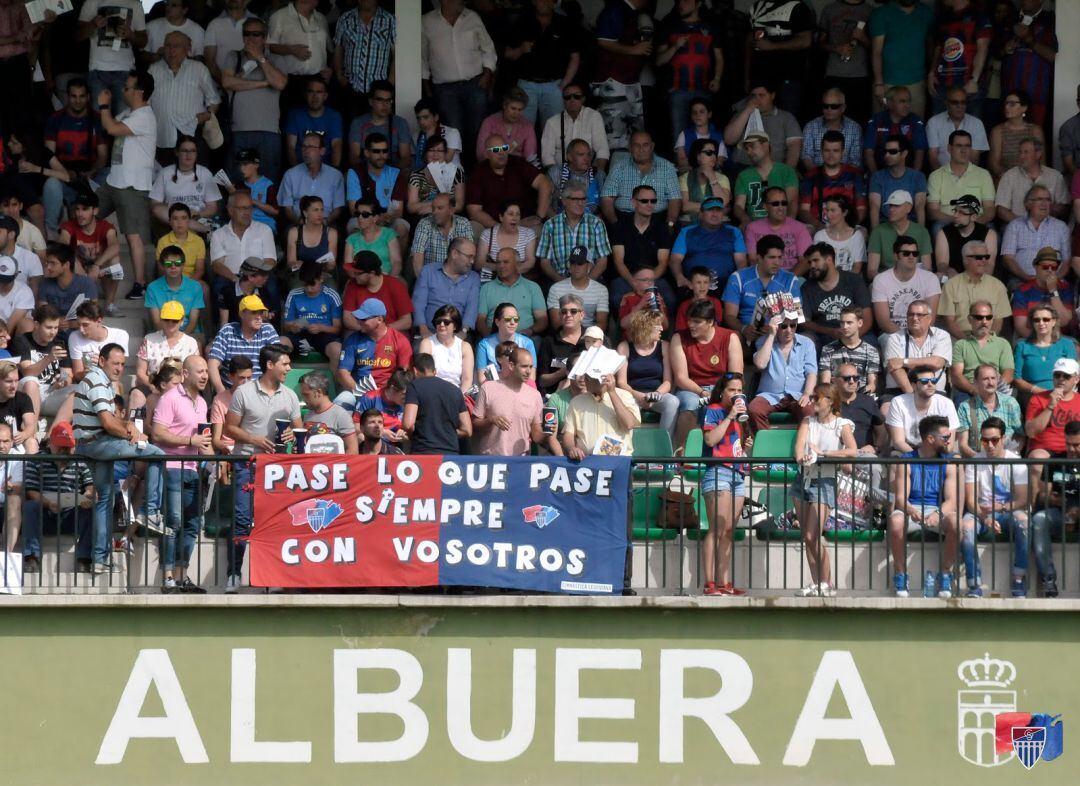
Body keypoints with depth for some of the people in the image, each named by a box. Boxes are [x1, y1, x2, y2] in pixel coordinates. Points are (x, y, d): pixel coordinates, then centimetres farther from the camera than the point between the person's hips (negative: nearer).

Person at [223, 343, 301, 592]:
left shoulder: (289, 396, 12)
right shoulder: (244, 392, 1)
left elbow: (300, 429, 17)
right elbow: (229, 428, 1)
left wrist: (292, 436, -7)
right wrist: (254, 440, -13)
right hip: (247, 463, -4)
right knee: (242, 519, -8)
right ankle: (233, 574, -3)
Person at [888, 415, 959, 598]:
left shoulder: (948, 464, 6)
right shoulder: (906, 461, 2)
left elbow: (951, 500, -5)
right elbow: (900, 497, -7)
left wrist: (938, 514, -28)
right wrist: (911, 511, -31)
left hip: (940, 510, 1)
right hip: (911, 509, -1)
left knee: (954, 522, -33)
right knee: (895, 521, -36)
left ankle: (945, 573, -14)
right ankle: (900, 574, -17)